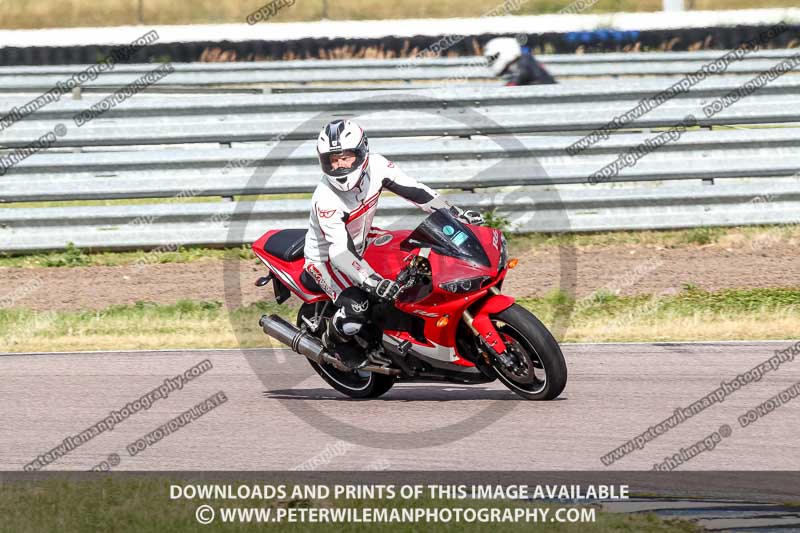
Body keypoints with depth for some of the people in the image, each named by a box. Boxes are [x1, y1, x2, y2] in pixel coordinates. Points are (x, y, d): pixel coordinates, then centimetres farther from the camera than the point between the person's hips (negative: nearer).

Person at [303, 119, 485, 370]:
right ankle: (334, 340, 4)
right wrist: (372, 281, -53)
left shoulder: (375, 166, -20)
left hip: (360, 240, 7)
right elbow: (340, 252, -41)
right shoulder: (325, 200, -36)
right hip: (324, 257, -7)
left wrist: (457, 214, -15)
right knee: (355, 306, -28)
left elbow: (413, 190, -11)